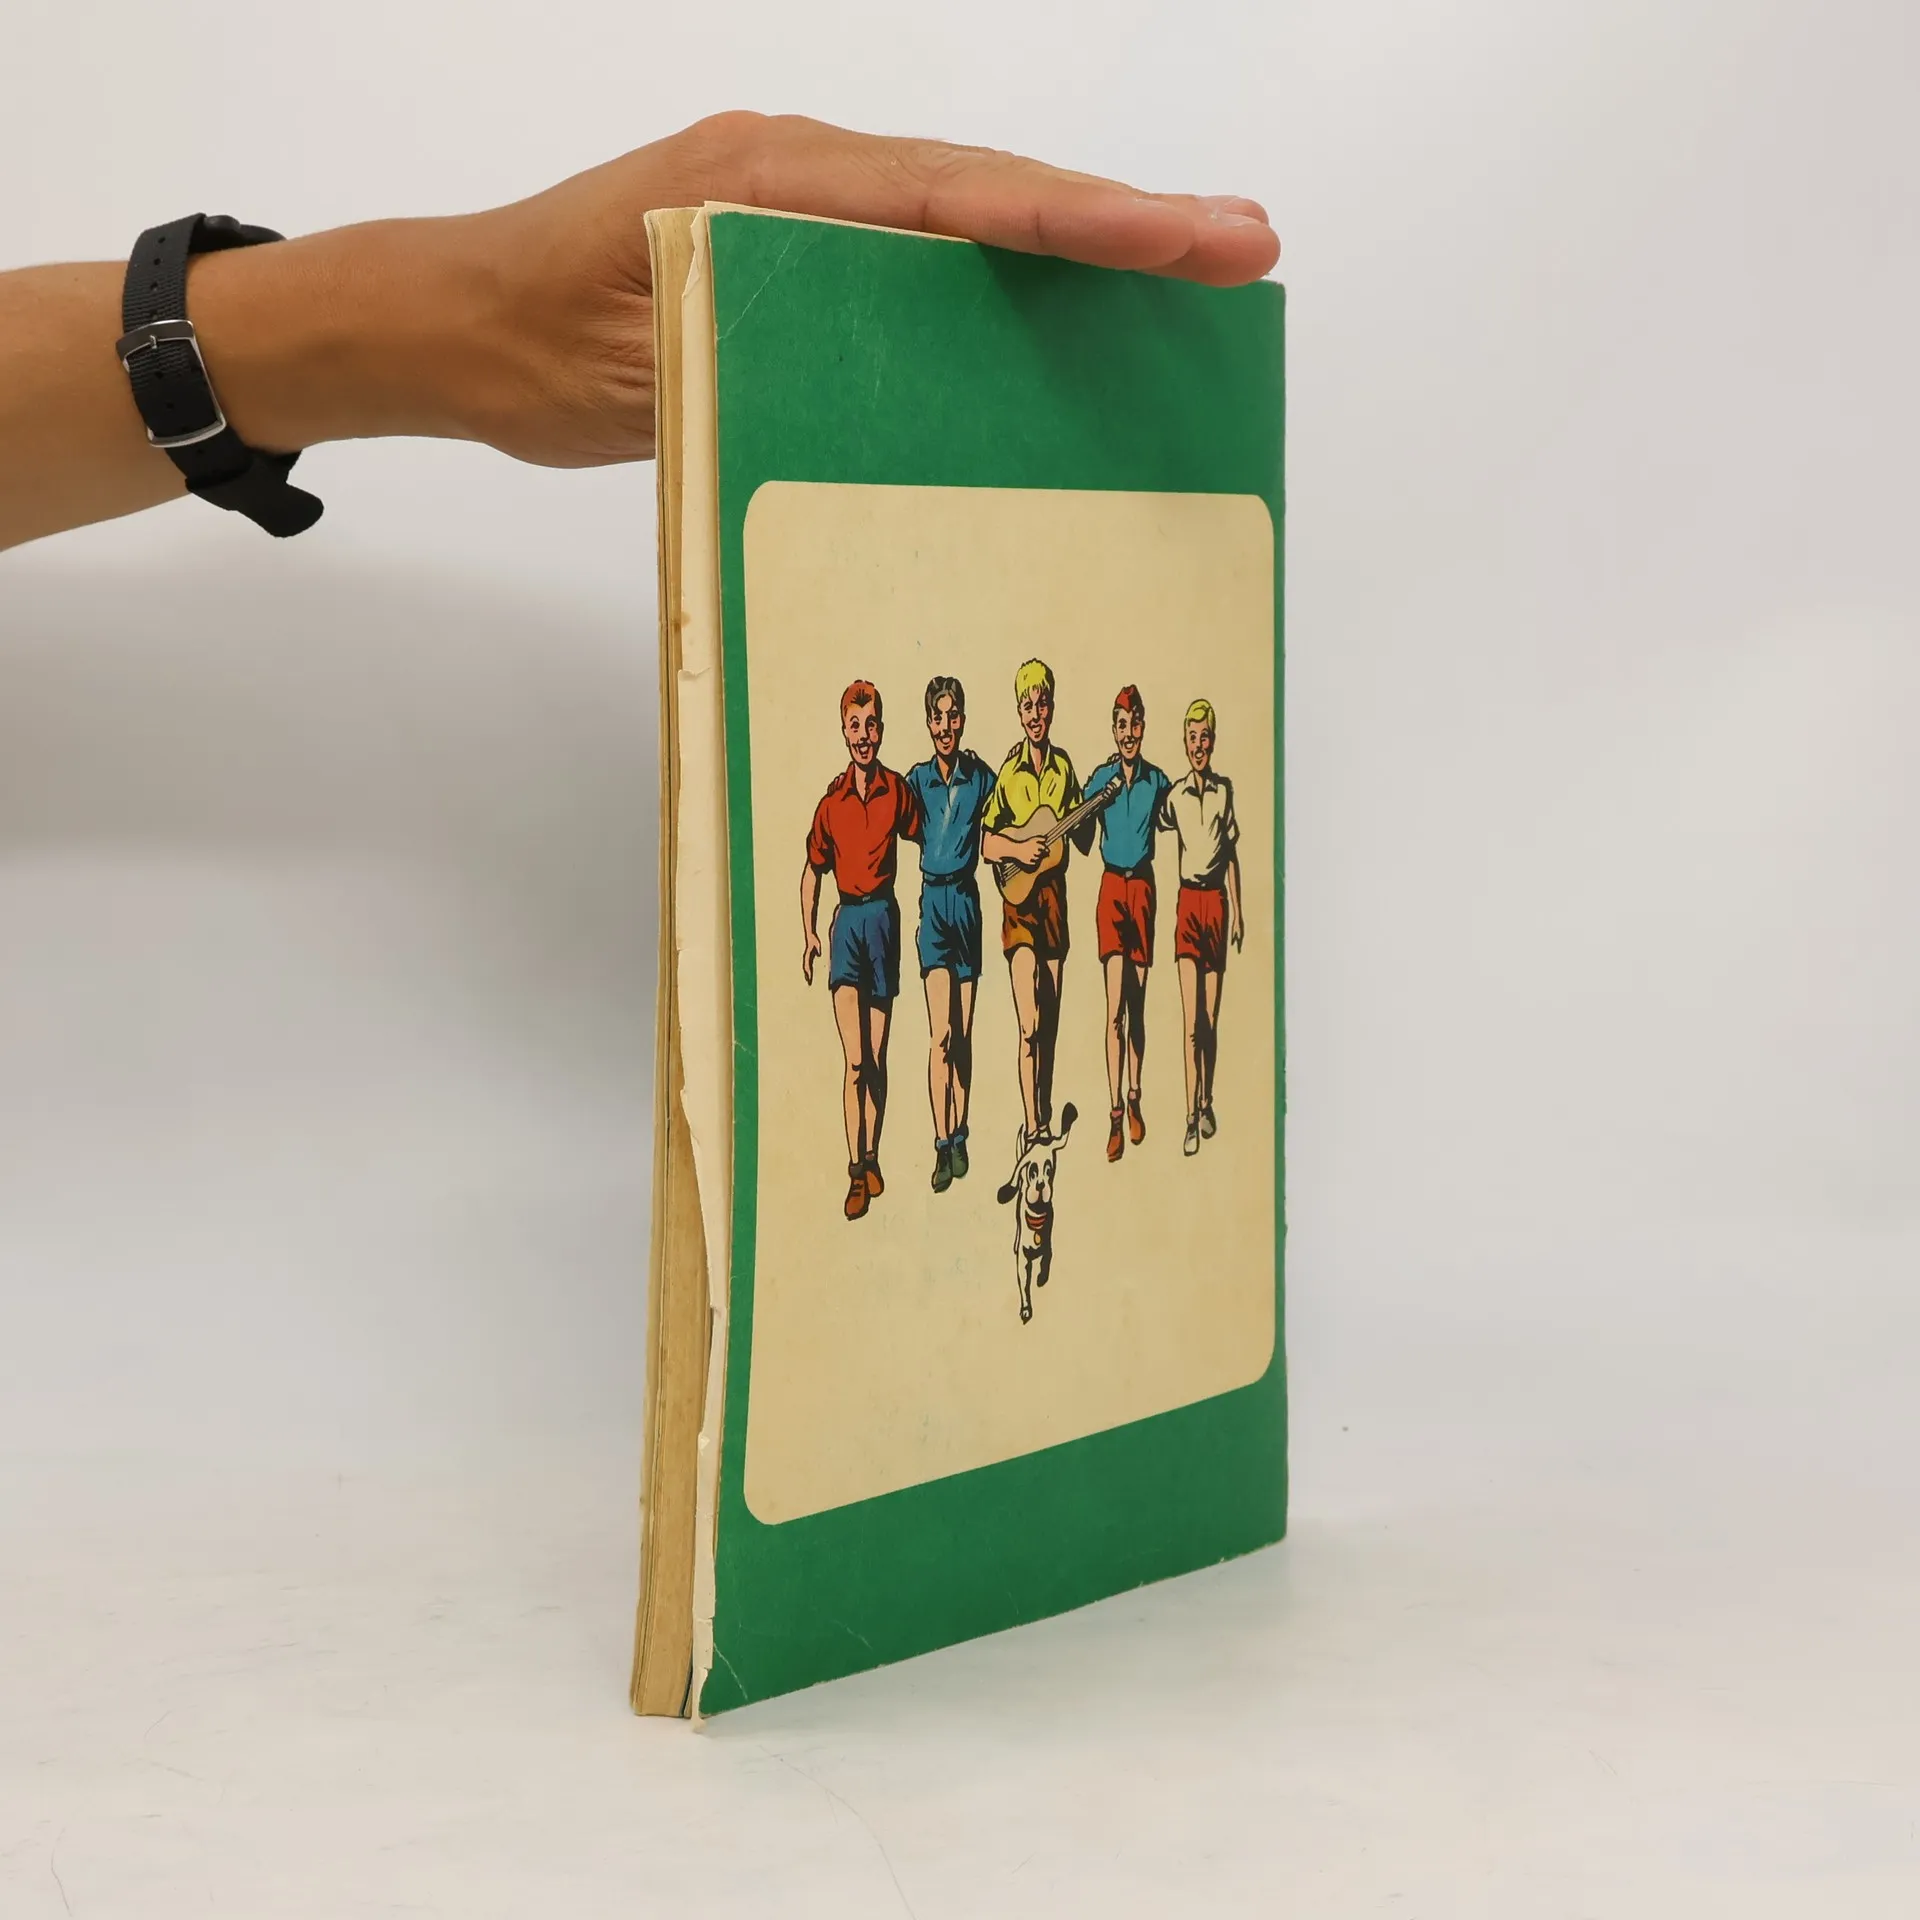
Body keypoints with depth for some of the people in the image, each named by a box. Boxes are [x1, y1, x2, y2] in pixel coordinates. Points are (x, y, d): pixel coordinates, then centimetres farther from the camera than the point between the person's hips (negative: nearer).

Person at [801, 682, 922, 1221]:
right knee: (855, 1059, -9)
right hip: (846, 919, -1)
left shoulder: (898, 791, 0)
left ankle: (872, 1159, 20)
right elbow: (812, 870, 12)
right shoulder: (831, 800, 1)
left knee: (877, 1055, 8)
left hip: (884, 916, 1)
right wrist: (808, 934, 7)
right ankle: (855, 1172, -7)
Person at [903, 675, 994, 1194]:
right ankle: (942, 1145, -10)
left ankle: (960, 1136, 18)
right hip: (932, 900, -1)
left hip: (966, 898, 1)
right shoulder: (918, 780, 1)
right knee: (940, 1031, -10)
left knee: (964, 1031, 8)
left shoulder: (980, 776, 2)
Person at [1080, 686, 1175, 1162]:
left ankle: (1134, 1099, 24)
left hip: (1143, 885, 2)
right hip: (1111, 886, -2)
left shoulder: (1157, 781, 2)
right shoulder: (1100, 778, -1)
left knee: (1137, 1003, 10)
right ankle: (1115, 1115, -11)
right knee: (1115, 1005, -10)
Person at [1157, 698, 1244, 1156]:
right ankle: (1192, 1117, -8)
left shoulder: (1225, 791, 6)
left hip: (1217, 900, 2)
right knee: (1191, 1020, -8)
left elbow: (1231, 852, 10)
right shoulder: (1175, 795, 0)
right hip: (1188, 900, -2)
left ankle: (1207, 1104, 22)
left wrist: (1237, 910, 9)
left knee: (1211, 1018, 8)